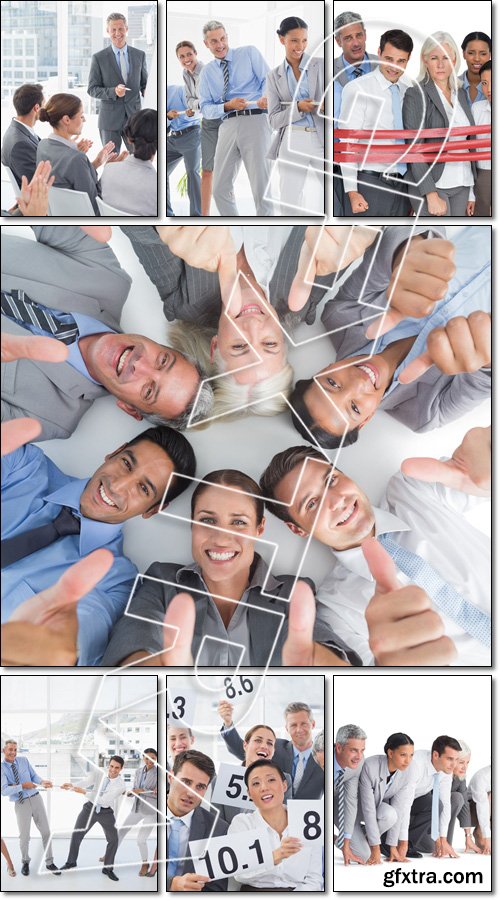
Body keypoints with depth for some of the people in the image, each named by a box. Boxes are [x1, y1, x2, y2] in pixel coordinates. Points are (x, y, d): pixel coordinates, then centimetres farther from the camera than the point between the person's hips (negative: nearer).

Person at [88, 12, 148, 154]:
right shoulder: (99, 58, -2)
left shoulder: (139, 55, 6)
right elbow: (92, 89, -2)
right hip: (110, 119, -2)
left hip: (134, 118, 2)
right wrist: (113, 91, -20)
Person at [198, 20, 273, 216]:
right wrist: (227, 106, -10)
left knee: (262, 188, -9)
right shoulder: (206, 72, 18)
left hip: (255, 121, -4)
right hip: (228, 125, 4)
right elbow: (205, 108, 10)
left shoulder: (249, 53, 10)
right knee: (220, 189, 1)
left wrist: (266, 97, -22)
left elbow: (268, 79, 1)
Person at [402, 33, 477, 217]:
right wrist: (432, 195, -18)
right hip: (431, 185, -6)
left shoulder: (461, 94, 14)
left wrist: (471, 192, 14)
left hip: (461, 186, 6)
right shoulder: (416, 95, -5)